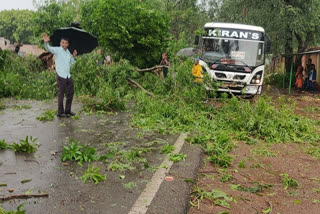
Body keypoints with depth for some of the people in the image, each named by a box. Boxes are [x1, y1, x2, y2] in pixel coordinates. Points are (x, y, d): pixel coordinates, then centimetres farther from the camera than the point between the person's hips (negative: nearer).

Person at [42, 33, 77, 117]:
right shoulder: (57, 50, -4)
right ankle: (60, 112, 7)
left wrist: (74, 57, 8)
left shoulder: (68, 52, 15)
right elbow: (48, 48, -23)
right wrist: (46, 42, -43)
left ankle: (68, 110, 25)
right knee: (61, 94, -2)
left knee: (70, 94, 12)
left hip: (68, 76, 7)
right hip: (61, 76, -7)